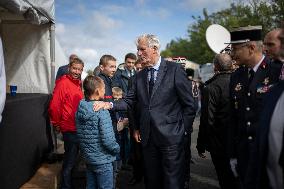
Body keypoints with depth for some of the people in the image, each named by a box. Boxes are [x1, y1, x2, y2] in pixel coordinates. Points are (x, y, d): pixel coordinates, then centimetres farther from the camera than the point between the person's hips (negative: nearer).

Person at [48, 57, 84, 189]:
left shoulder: (78, 83, 10)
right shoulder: (63, 83, -15)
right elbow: (54, 106, -18)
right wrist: (56, 124, -7)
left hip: (78, 128, 8)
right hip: (70, 129, -8)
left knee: (72, 158, 21)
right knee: (69, 161, 4)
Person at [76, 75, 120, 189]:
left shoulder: (79, 108, -1)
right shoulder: (102, 112, -21)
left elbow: (80, 134, 7)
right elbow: (108, 140, -23)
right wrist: (117, 150, -6)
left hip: (87, 157, 7)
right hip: (102, 160, -7)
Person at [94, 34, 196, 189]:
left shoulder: (175, 70, -6)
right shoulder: (139, 76, 10)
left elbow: (189, 104, -5)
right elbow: (129, 101, 8)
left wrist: (183, 129, -4)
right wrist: (110, 104, -6)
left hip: (171, 137, -5)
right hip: (148, 138, 5)